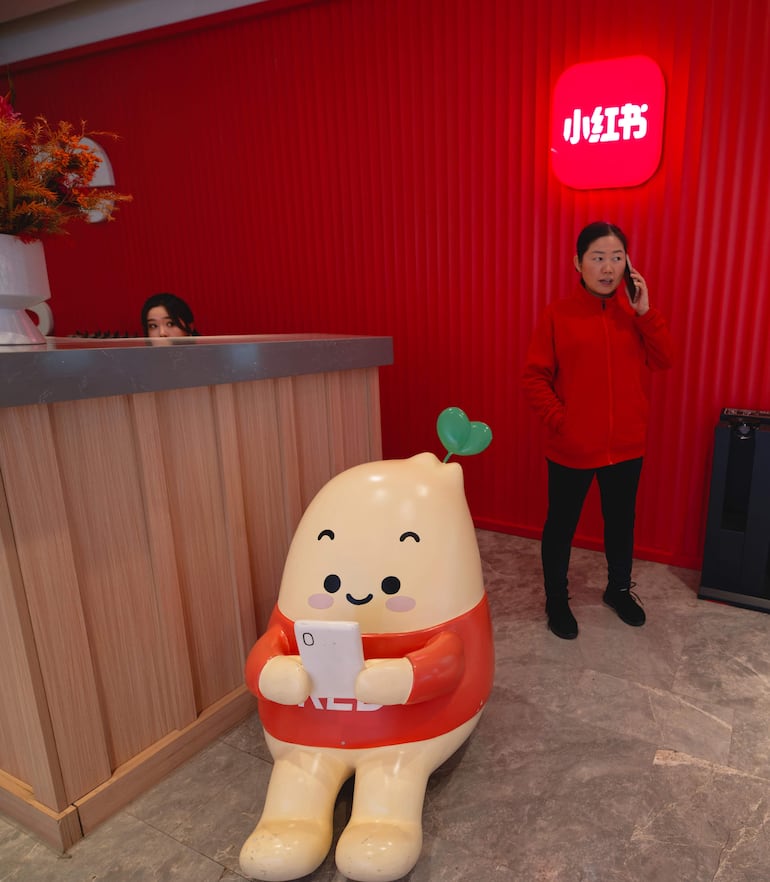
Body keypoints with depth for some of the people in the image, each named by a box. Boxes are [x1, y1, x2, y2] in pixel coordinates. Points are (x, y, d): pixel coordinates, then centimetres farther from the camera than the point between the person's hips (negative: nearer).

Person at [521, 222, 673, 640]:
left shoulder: (634, 311, 5)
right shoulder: (557, 314, -8)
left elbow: (663, 360, -3)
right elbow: (533, 378, -9)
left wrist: (645, 311, -11)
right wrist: (559, 420, -17)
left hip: (626, 445, 4)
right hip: (571, 447, -4)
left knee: (621, 520, 20)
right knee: (561, 524, 10)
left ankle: (619, 589, 44)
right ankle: (556, 598, 31)